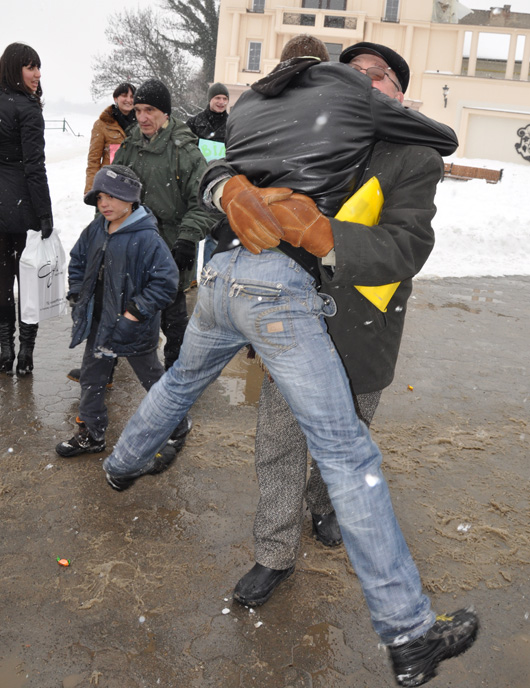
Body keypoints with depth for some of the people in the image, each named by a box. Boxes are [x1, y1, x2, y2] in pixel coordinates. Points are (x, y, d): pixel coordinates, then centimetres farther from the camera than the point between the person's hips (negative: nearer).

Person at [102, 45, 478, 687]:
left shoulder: (248, 103, 20)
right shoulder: (354, 91, 6)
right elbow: (445, 138, 17)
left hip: (220, 274, 7)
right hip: (280, 286, -6)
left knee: (181, 381, 33)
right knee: (346, 452, -5)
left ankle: (123, 464, 58)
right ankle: (409, 634, 0)